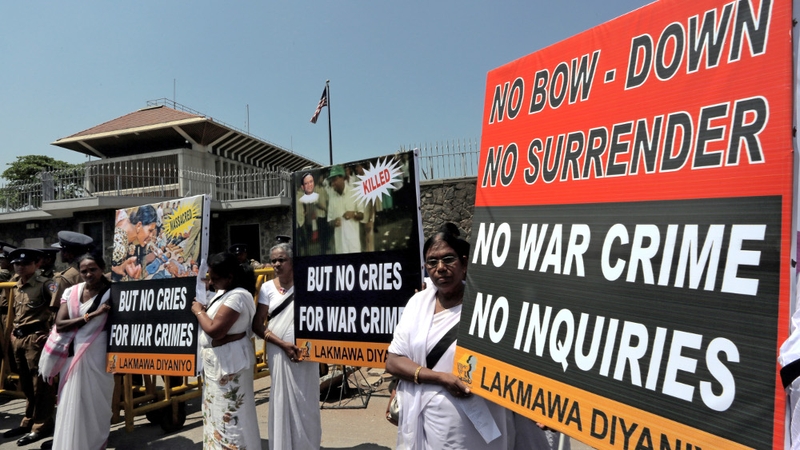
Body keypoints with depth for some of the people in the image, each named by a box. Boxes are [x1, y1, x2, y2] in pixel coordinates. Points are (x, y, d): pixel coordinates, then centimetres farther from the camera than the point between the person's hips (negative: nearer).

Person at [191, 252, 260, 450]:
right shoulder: (225, 292, 10)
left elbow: (215, 330, -26)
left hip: (228, 361, -10)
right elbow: (213, 320, 17)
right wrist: (202, 309, 1)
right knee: (219, 411, 19)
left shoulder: (237, 296, -22)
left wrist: (199, 311, -12)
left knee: (229, 414, -2)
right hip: (217, 360, 10)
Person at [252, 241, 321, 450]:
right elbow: (257, 325, 0)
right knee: (283, 400, 5)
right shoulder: (267, 288, 1)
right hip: (280, 352, 1)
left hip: (306, 351, 0)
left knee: (307, 401, 7)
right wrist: (283, 344, -11)